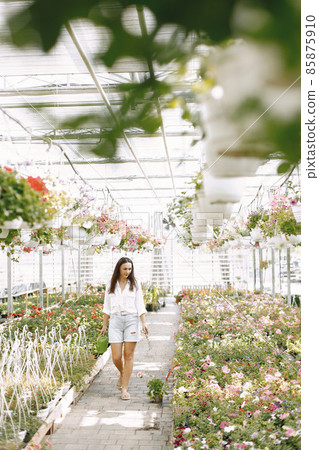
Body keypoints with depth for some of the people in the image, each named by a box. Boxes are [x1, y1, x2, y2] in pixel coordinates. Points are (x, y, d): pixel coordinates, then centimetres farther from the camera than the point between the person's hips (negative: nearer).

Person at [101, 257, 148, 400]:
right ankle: (122, 374, 29)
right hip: (115, 320, 1)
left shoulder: (135, 284, 5)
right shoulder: (111, 285, 8)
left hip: (131, 320, -1)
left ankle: (125, 389, 7)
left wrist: (144, 323, -7)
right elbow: (107, 307, 13)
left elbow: (140, 305, 4)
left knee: (129, 356, -2)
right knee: (116, 357, -4)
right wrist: (104, 325, 11)